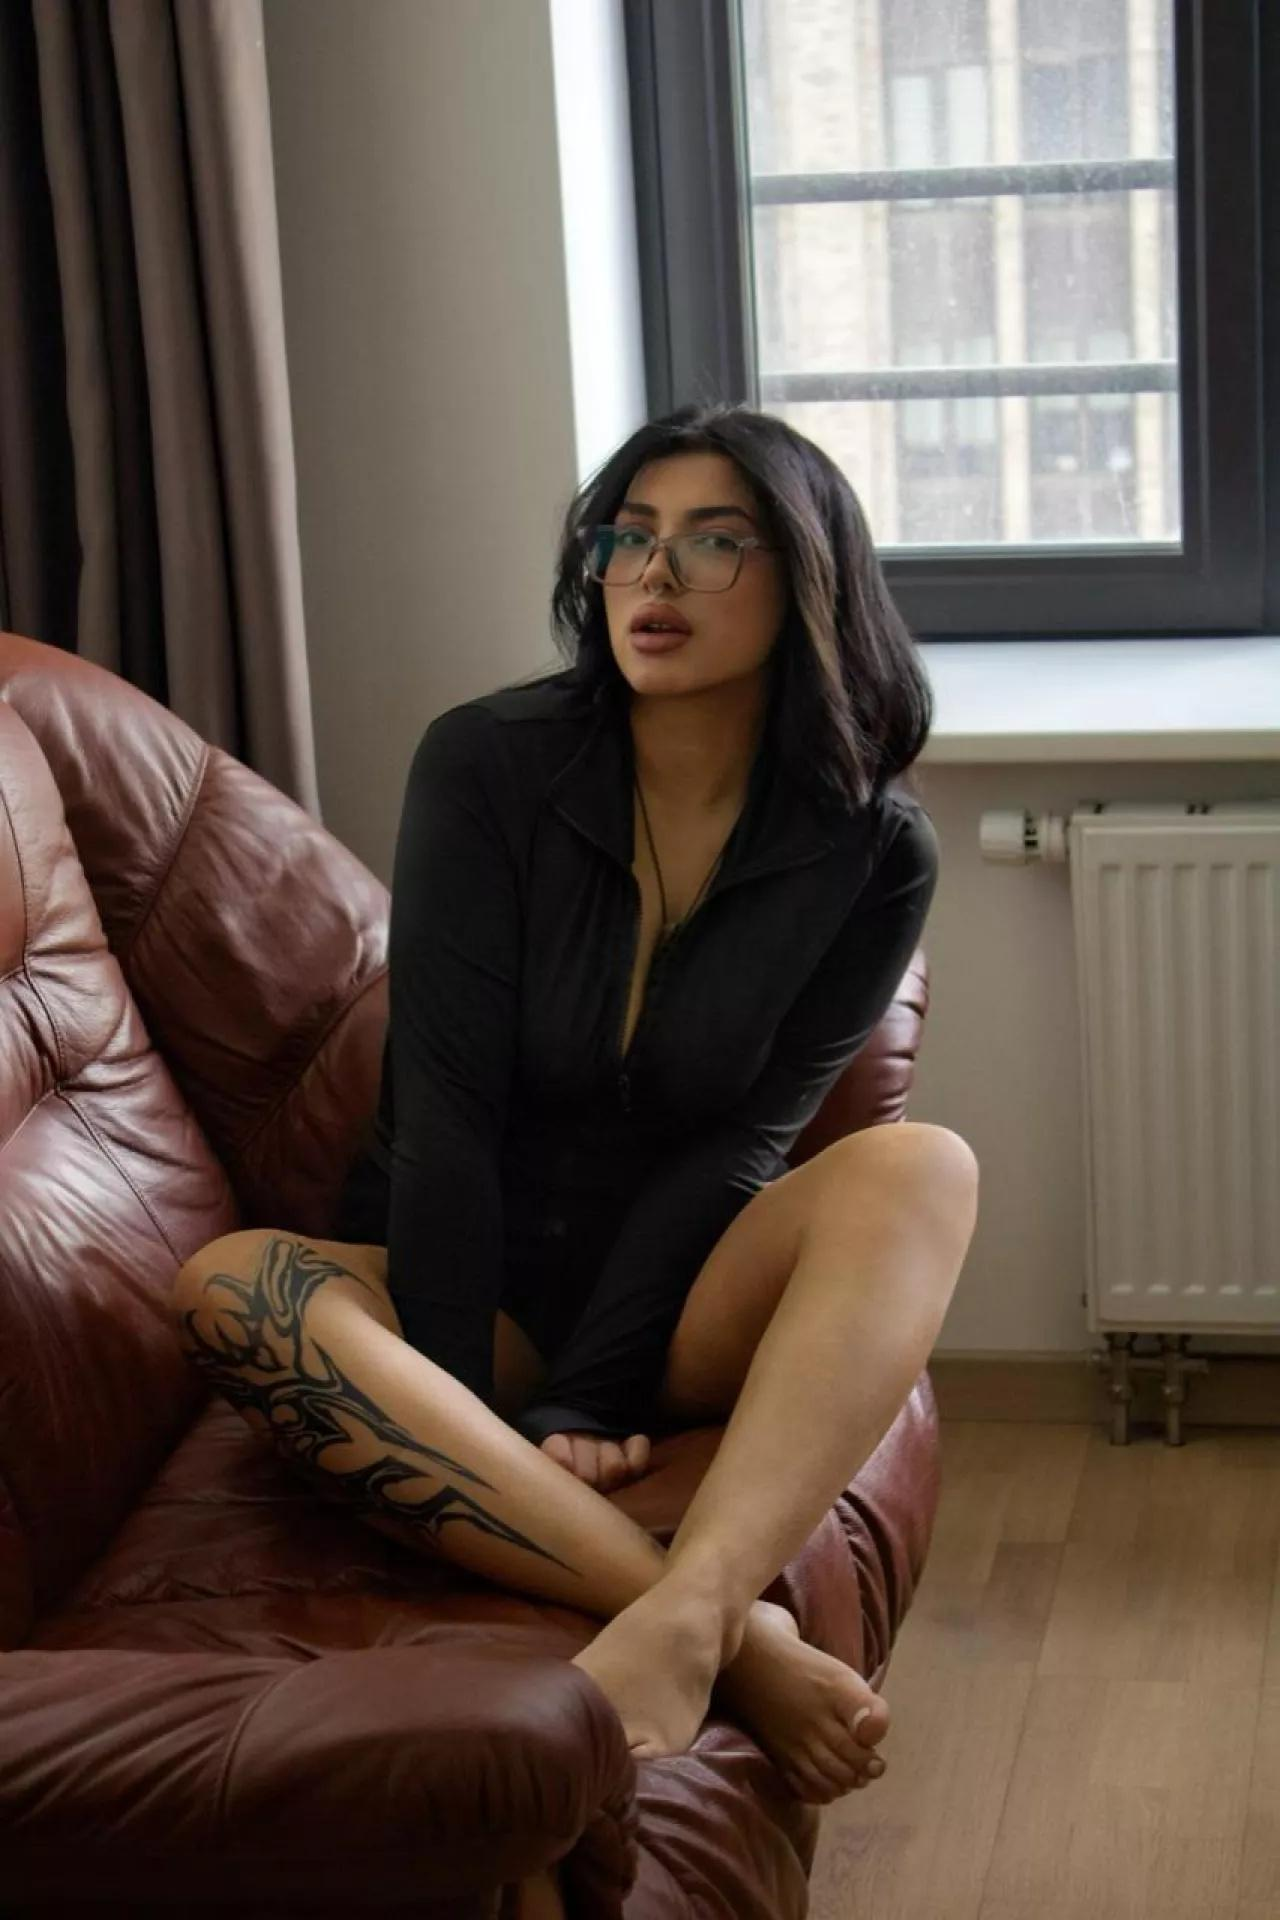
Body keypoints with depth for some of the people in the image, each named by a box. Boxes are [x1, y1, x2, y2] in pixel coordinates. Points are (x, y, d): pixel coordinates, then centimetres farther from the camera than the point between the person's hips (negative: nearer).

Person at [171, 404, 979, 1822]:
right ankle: (736, 1632, -44)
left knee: (920, 1169, -29)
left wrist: (580, 1404, -20)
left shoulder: (874, 852, -7)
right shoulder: (486, 765, -9)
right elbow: (445, 1103, -14)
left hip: (678, 1303, 0)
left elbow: (734, 1144, -11)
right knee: (227, 1287, -32)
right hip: (467, 1285, 0)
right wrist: (457, 1413, -22)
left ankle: (677, 1619, -50)